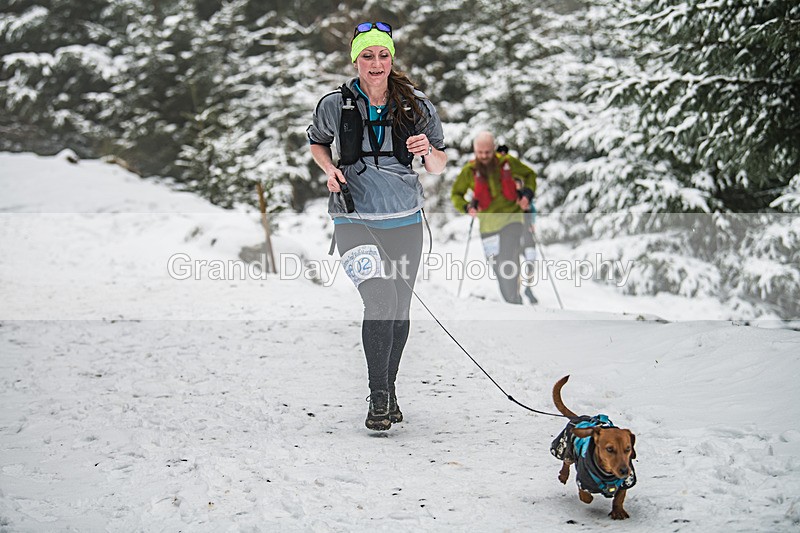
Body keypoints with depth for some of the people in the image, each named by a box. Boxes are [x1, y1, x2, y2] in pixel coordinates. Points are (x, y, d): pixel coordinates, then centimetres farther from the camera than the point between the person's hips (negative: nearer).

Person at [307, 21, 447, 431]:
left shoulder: (416, 105, 0)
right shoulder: (334, 105, -2)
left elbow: (439, 167, 7)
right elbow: (317, 141, 18)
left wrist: (429, 151, -16)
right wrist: (330, 169, -2)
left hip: (405, 219, 3)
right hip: (354, 218, -2)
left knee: (399, 310, 9)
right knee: (380, 301, -19)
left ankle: (389, 388, 29)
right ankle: (378, 397, -7)